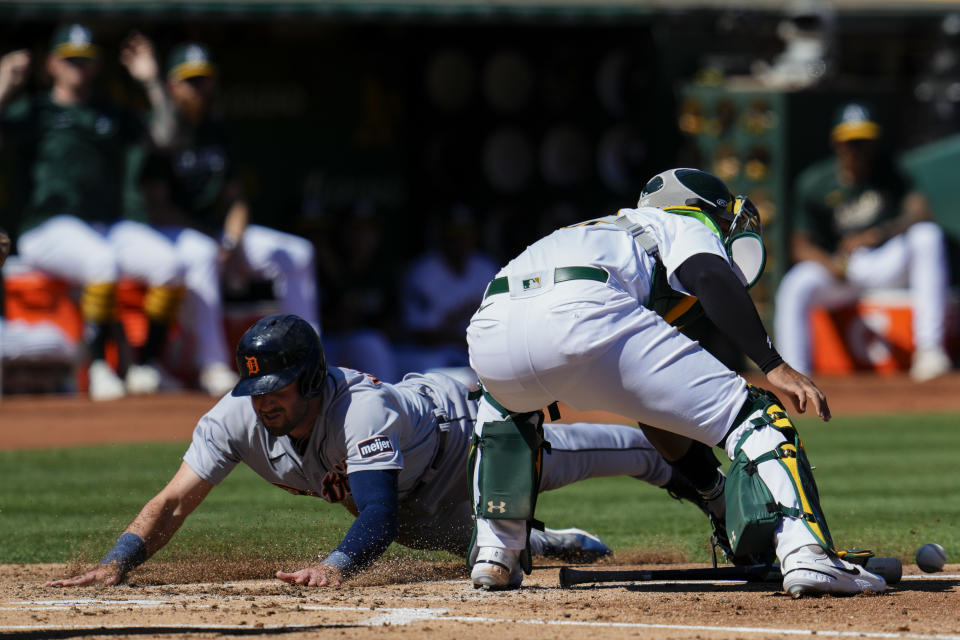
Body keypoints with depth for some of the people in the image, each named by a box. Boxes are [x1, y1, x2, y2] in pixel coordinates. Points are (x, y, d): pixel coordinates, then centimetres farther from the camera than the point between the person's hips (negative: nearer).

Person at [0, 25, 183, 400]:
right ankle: (99, 369, -32)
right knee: (104, 262, -38)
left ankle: (146, 367, -17)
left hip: (111, 227, 5)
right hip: (50, 229, -4)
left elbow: (164, 136, 13)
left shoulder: (112, 116, 25)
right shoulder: (34, 111, 13)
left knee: (169, 266, -25)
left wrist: (151, 82, 8)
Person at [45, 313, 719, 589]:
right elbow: (174, 502, -34)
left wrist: (336, 565, -76)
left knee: (563, 454, 21)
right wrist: (118, 562, -50)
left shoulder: (361, 411, -49)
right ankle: (546, 544, 51)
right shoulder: (238, 418, -33)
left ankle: (669, 460, 49)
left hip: (457, 424, -4)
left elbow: (379, 516, -56)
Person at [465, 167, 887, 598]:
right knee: (750, 414, 2)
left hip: (490, 331, 7)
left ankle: (496, 554, 29)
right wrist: (773, 366, -4)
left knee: (508, 401, 44)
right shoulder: (687, 224, 28)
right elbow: (710, 276, -1)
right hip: (582, 314, -7)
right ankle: (806, 553, -21)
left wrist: (711, 487, 48)